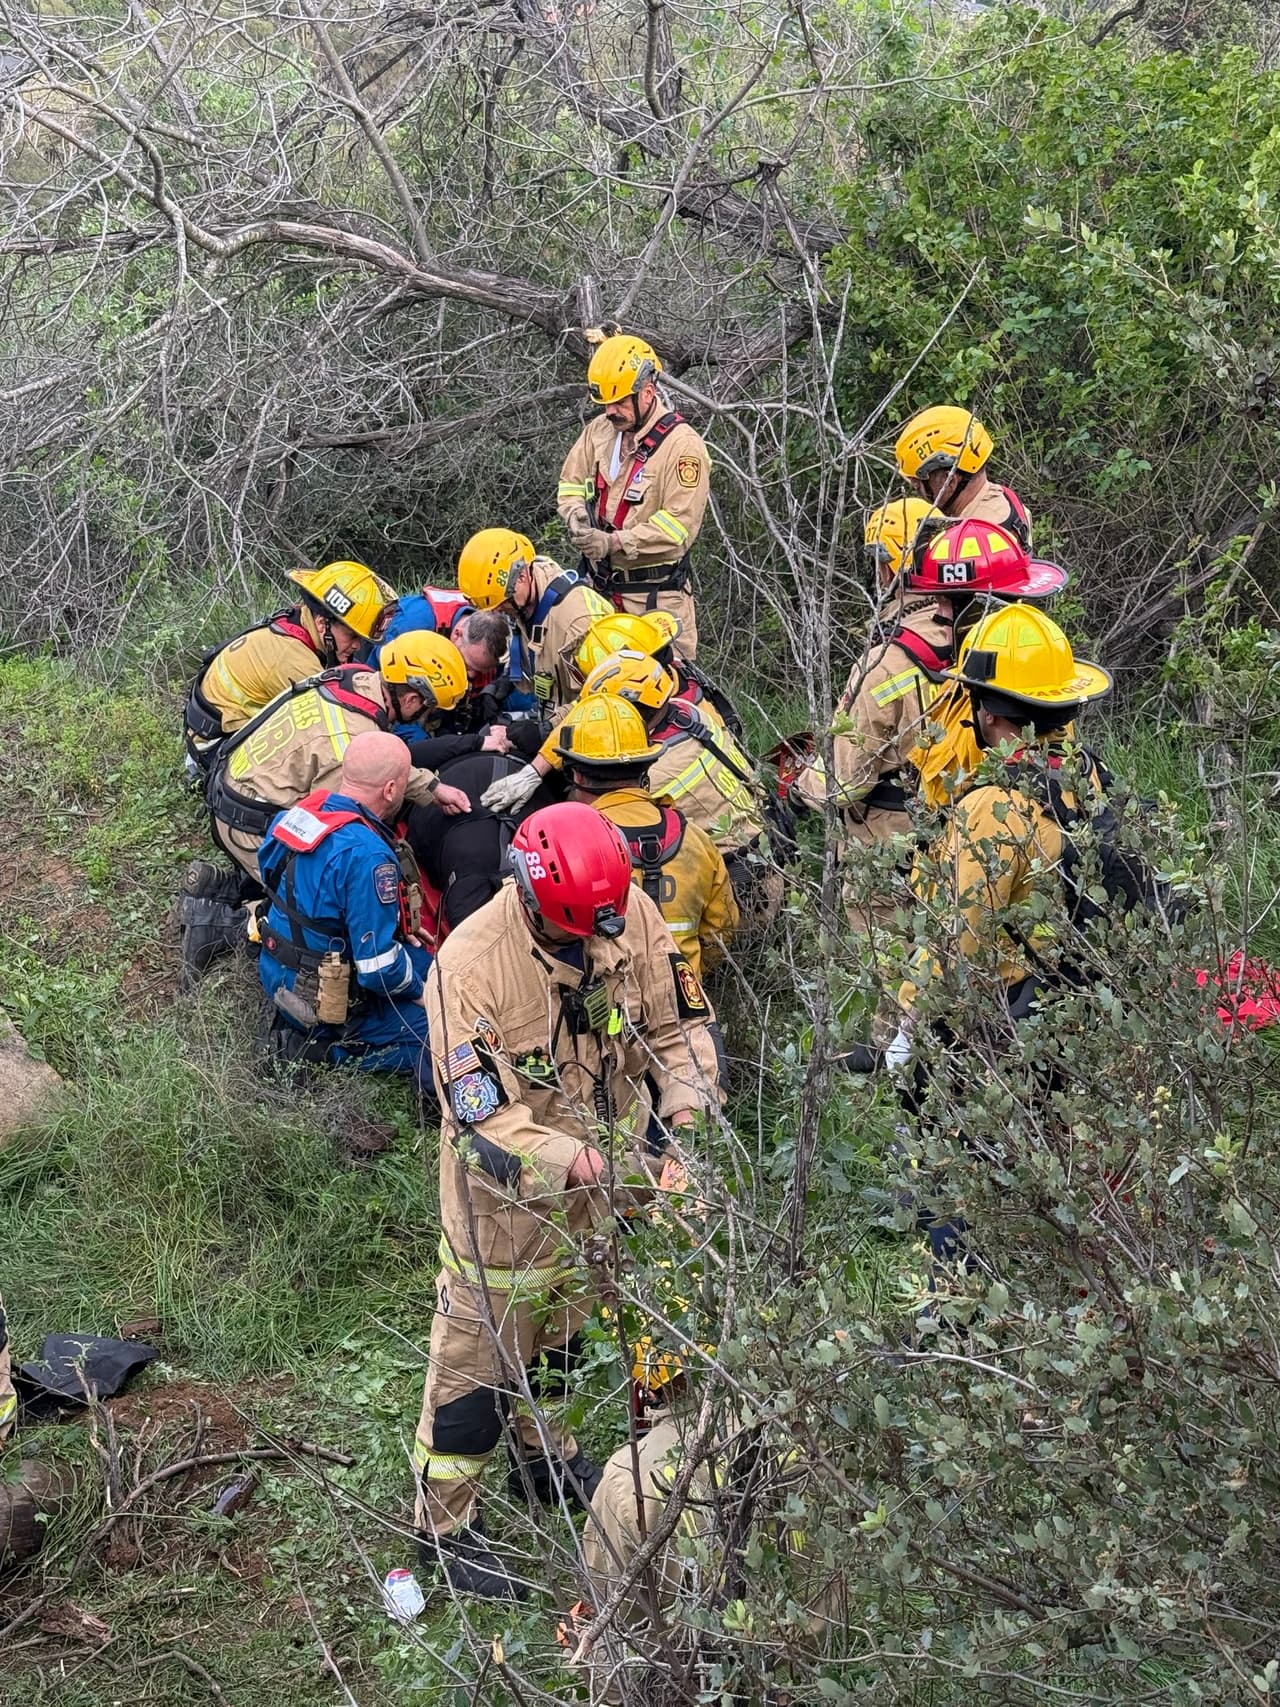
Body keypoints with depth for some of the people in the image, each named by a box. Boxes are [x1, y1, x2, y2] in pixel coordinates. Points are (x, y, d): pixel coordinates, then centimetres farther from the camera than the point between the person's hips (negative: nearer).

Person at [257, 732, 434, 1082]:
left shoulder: (303, 810, -4)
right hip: (327, 1007, -9)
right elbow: (379, 969, -28)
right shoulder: (366, 856, -31)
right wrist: (419, 989, -5)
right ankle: (335, 1050, -8)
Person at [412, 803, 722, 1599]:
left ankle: (543, 1452, 53)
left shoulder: (634, 915, -17)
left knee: (561, 1323, 27)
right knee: (481, 1346, 9)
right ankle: (445, 1518, 28)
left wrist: (687, 1111, -21)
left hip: (595, 1174, 6)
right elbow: (483, 1123, -31)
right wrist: (585, 1164, -40)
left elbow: (679, 1024, -4)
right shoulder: (471, 966, -32)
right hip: (507, 1192, -5)